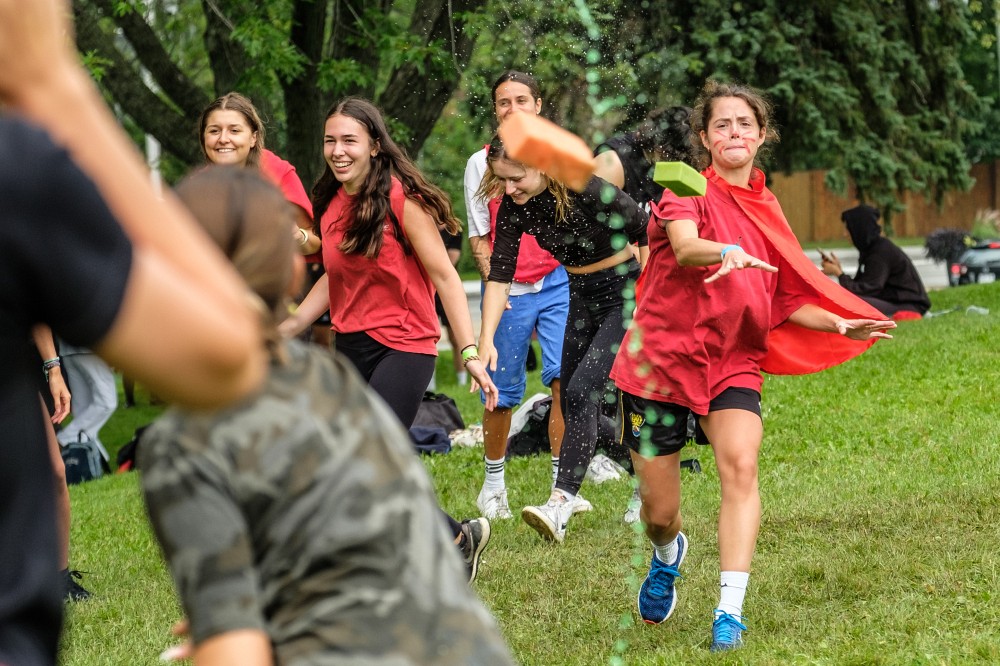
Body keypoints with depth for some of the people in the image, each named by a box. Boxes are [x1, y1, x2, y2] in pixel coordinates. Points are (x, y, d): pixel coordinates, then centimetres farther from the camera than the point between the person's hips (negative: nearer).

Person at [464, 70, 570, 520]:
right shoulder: (481, 164, 6)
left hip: (557, 283, 0)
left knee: (564, 378, -14)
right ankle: (493, 485, 22)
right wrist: (492, 280, -8)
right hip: (507, 291, 0)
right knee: (501, 392, 4)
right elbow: (478, 235, 7)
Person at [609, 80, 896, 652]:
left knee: (740, 464, -26)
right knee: (660, 510, 3)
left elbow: (784, 301, 17)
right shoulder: (688, 191, -6)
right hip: (660, 358, -3)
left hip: (733, 364, 3)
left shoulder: (767, 210, 11)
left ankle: (730, 612, -26)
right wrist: (727, 253, -50)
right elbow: (684, 248, -29)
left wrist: (839, 324, 1)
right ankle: (668, 556, 42)